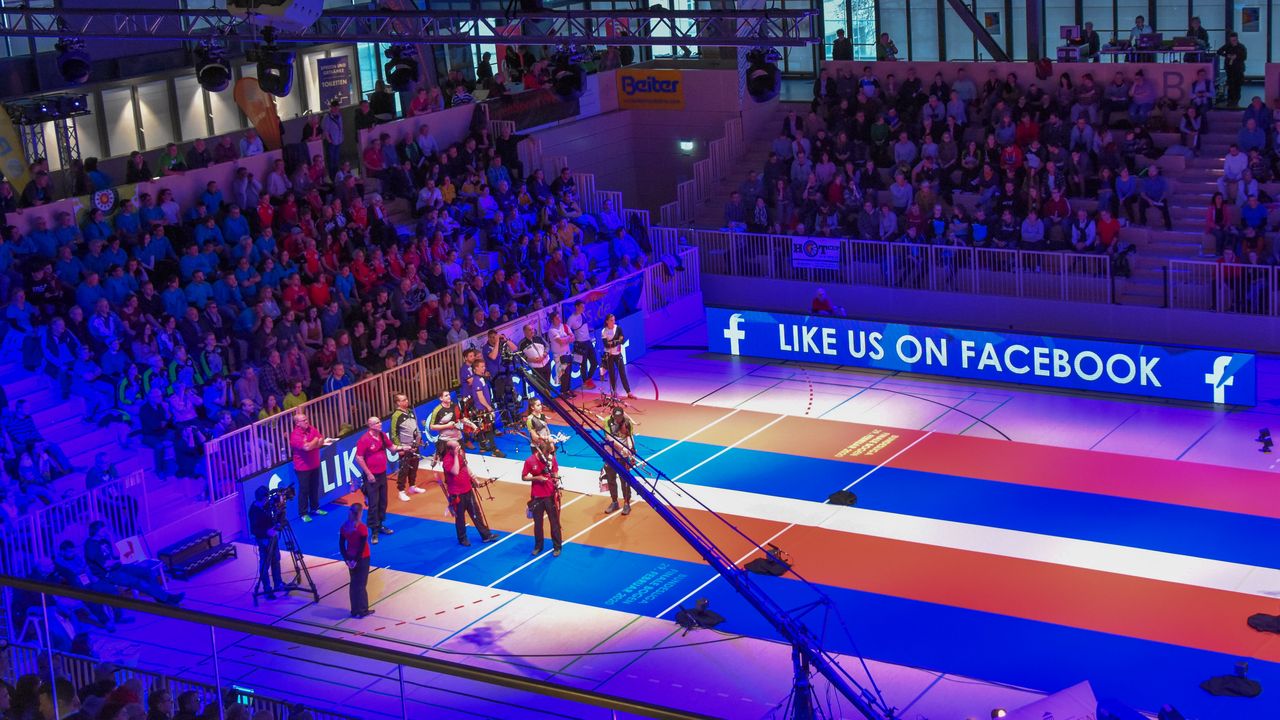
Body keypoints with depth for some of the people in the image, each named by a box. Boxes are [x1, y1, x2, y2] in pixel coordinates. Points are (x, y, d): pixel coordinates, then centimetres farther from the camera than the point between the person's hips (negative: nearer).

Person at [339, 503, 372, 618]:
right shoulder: (362, 528, -19)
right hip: (362, 559, -5)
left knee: (354, 584, 15)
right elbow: (362, 546, -20)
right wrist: (357, 560, -12)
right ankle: (362, 611, 11)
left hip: (351, 559, 5)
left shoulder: (344, 527, -3)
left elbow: (341, 545, -1)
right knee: (361, 585, 5)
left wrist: (347, 559, 1)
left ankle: (355, 610, 19)